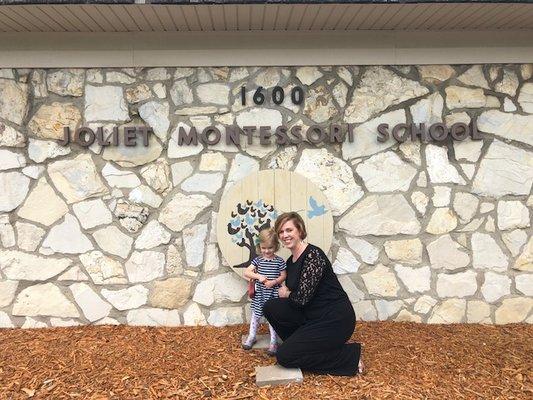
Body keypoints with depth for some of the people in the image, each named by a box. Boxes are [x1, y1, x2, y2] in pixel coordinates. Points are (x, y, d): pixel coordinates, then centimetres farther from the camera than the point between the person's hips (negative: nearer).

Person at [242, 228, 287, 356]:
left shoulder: (279, 261, -7)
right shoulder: (258, 260, -3)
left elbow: (283, 276, -3)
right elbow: (246, 273, -9)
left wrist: (274, 282, -20)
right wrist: (258, 276, -24)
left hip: (273, 294, -2)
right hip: (259, 294, 2)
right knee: (255, 315, 16)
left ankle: (273, 342, 19)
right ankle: (251, 337, 34)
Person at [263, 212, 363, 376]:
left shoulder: (313, 255, -19)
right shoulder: (290, 261, 9)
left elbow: (302, 298, -21)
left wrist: (286, 294, -2)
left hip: (336, 320, -9)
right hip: (314, 316, 9)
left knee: (284, 356, -10)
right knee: (271, 307, -1)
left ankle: (350, 356, -2)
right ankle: (301, 345, 11)